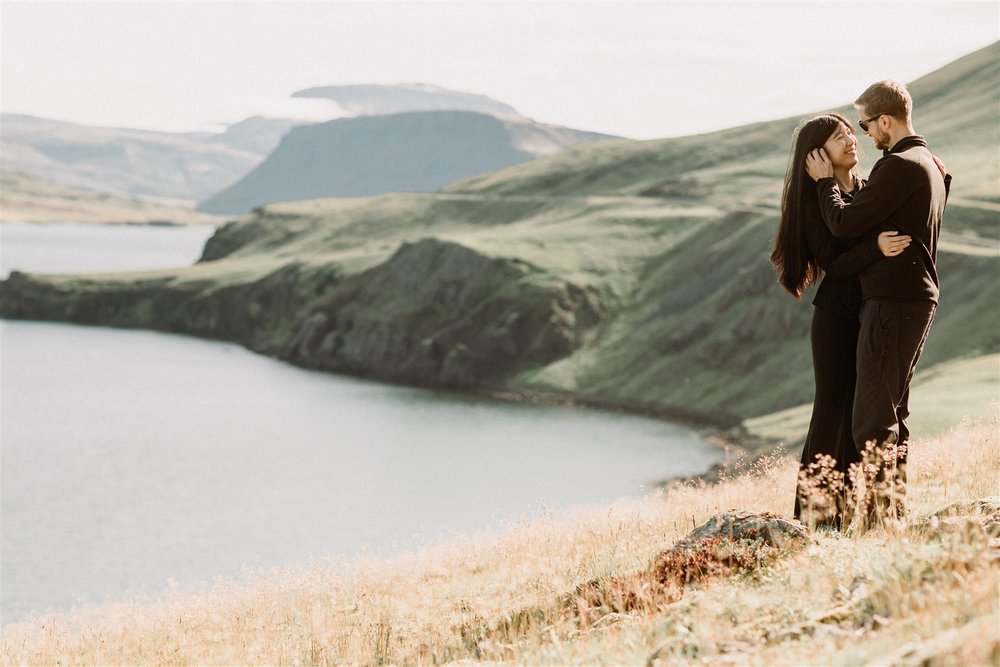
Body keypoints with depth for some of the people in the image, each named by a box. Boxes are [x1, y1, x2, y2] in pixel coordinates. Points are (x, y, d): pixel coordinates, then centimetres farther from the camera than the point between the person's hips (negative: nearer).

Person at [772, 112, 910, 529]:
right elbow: (835, 264, -16)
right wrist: (876, 248, -32)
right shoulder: (815, 201, -7)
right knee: (832, 413, -6)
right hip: (836, 318, -6)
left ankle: (840, 511, 11)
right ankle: (812, 514, -2)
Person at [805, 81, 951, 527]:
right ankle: (896, 515, 21)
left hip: (893, 302, -11)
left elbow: (844, 224, -17)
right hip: (919, 296, 11)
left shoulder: (900, 166, -16)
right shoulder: (929, 165, 17)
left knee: (872, 421, -10)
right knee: (893, 415, 16)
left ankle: (880, 519, -11)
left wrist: (825, 182, -2)